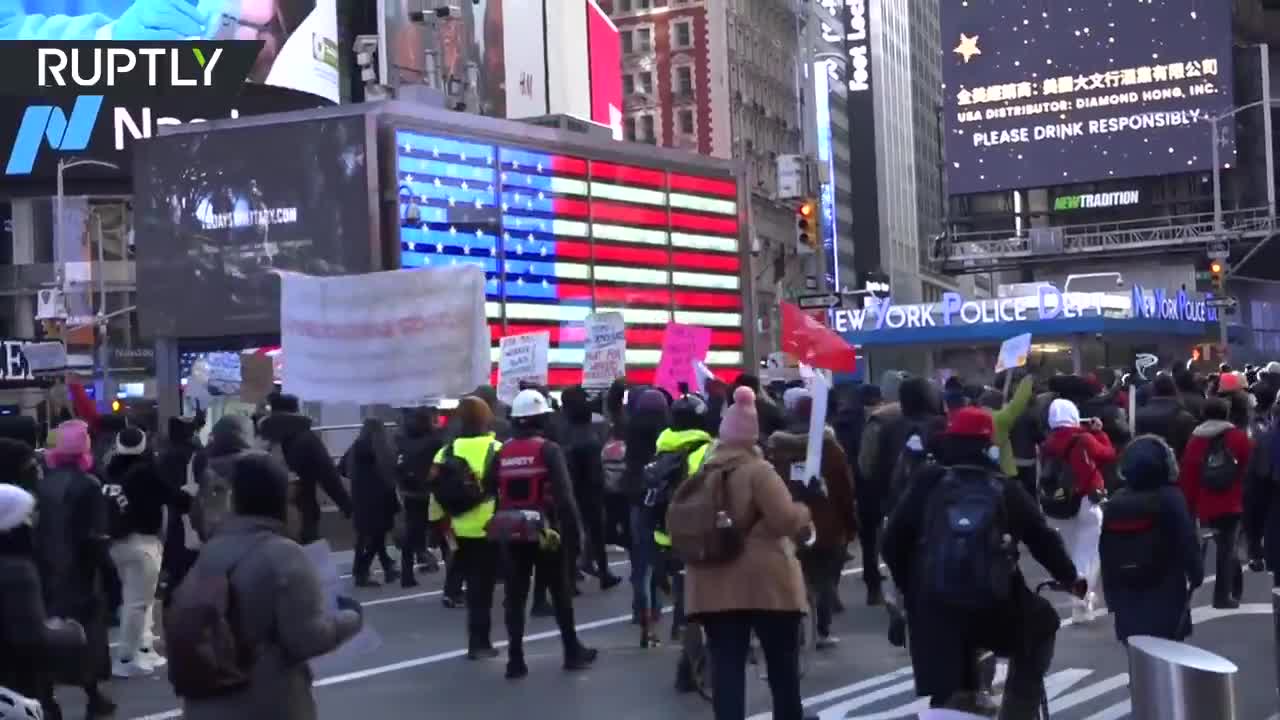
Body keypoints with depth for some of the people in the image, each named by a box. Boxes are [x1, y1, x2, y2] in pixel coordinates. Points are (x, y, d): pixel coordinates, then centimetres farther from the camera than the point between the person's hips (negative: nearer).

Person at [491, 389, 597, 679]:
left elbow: (492, 493, 7)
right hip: (545, 531, -3)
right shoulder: (549, 449, -9)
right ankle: (573, 652, 19)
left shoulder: (502, 452, 5)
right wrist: (574, 529, -11)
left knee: (515, 597, 6)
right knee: (561, 593, 10)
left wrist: (500, 526, 14)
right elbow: (564, 494, -15)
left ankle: (515, 659, 4)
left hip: (511, 533, 4)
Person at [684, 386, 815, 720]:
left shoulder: (704, 471, 9)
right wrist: (806, 508, 2)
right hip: (765, 582, -4)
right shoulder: (757, 470, -11)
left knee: (726, 667, 2)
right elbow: (786, 520, -17)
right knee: (783, 666, 11)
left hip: (714, 584, 5)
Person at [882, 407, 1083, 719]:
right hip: (994, 606, 0)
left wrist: (910, 589, 18)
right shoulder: (1006, 489, 7)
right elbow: (1042, 538, 10)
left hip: (935, 611, 1)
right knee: (1041, 624, 30)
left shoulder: (925, 485, 6)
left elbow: (894, 541, 4)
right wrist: (1070, 577, 25)